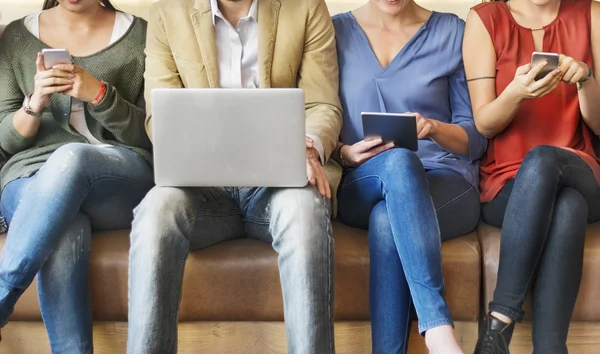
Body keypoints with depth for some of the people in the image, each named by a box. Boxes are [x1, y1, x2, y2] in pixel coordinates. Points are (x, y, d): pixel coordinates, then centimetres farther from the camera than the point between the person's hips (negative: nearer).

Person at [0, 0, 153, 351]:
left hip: (125, 180, -1)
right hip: (32, 181, 1)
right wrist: (35, 103, -12)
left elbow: (152, 134, 2)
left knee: (70, 157, -37)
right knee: (64, 236, -37)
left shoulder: (141, 35, 8)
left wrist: (99, 94, -15)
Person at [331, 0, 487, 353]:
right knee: (398, 161, -36)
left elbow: (476, 138, 6)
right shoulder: (337, 32, 10)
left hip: (447, 181, 0)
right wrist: (344, 152, -11)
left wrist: (433, 128, -15)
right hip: (363, 186, 1)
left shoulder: (452, 32, 7)